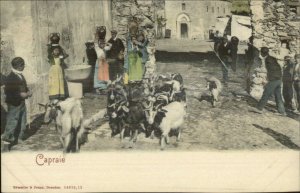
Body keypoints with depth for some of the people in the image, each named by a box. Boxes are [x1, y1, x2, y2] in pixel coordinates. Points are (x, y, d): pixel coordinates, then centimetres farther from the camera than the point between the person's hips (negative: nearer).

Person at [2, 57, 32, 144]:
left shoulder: (20, 76, 11)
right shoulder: (10, 78, -17)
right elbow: (7, 91, -20)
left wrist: (28, 92, 3)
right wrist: (20, 94, -23)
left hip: (22, 103, 9)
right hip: (14, 104, -9)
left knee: (22, 121, 15)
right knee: (12, 120, -2)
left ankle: (19, 137, 28)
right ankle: (7, 137, 11)